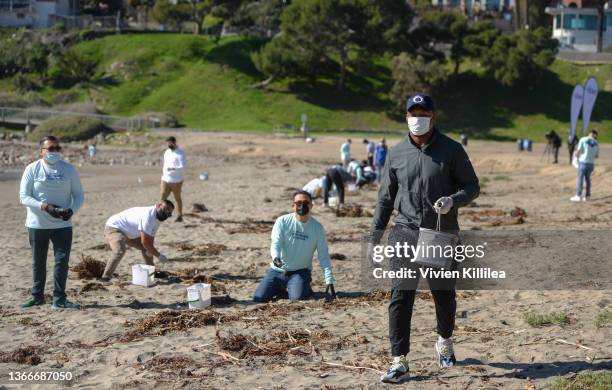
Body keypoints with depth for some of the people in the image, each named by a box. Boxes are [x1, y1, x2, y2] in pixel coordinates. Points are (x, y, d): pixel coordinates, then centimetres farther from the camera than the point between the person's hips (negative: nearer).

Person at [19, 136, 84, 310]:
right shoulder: (32, 169, -4)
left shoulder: (69, 169, 2)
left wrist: (72, 210, -15)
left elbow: (78, 195, 6)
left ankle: (59, 299, 3)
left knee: (62, 260, -4)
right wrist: (44, 207, -21)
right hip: (37, 224, -1)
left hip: (63, 225, 1)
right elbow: (24, 196, -7)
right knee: (38, 262, 11)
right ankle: (37, 296, 25)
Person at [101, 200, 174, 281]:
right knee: (119, 251, -32)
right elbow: (145, 241, -27)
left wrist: (150, 249, -13)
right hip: (113, 228, -10)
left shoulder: (157, 218, 2)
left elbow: (150, 239, 8)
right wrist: (159, 256, -18)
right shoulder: (148, 215, -30)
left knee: (146, 248, 12)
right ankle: (106, 277, -24)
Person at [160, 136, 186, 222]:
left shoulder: (180, 153, -11)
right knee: (162, 197, -3)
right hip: (165, 180, 6)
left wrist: (173, 169, -34)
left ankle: (180, 216, 17)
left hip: (176, 180, -6)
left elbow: (183, 167, -19)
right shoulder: (167, 152, 12)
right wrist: (163, 171, 10)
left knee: (177, 198, 6)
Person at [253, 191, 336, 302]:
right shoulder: (283, 221, -4)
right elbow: (275, 243, -12)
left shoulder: (317, 227, -4)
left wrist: (329, 282, -15)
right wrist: (276, 257, -36)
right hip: (278, 270, 1)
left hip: (301, 272, -1)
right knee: (258, 298, -11)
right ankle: (280, 288, 20)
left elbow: (323, 256, -6)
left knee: (298, 298, -29)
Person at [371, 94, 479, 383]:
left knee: (444, 295, 12)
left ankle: (444, 341, 41)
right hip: (405, 233, 1)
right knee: (400, 297, -7)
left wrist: (453, 200, -20)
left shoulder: (451, 150, -2)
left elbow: (472, 186, 2)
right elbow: (385, 199, 11)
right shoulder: (396, 153, 6)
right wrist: (374, 237, 6)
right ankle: (399, 362, -4)